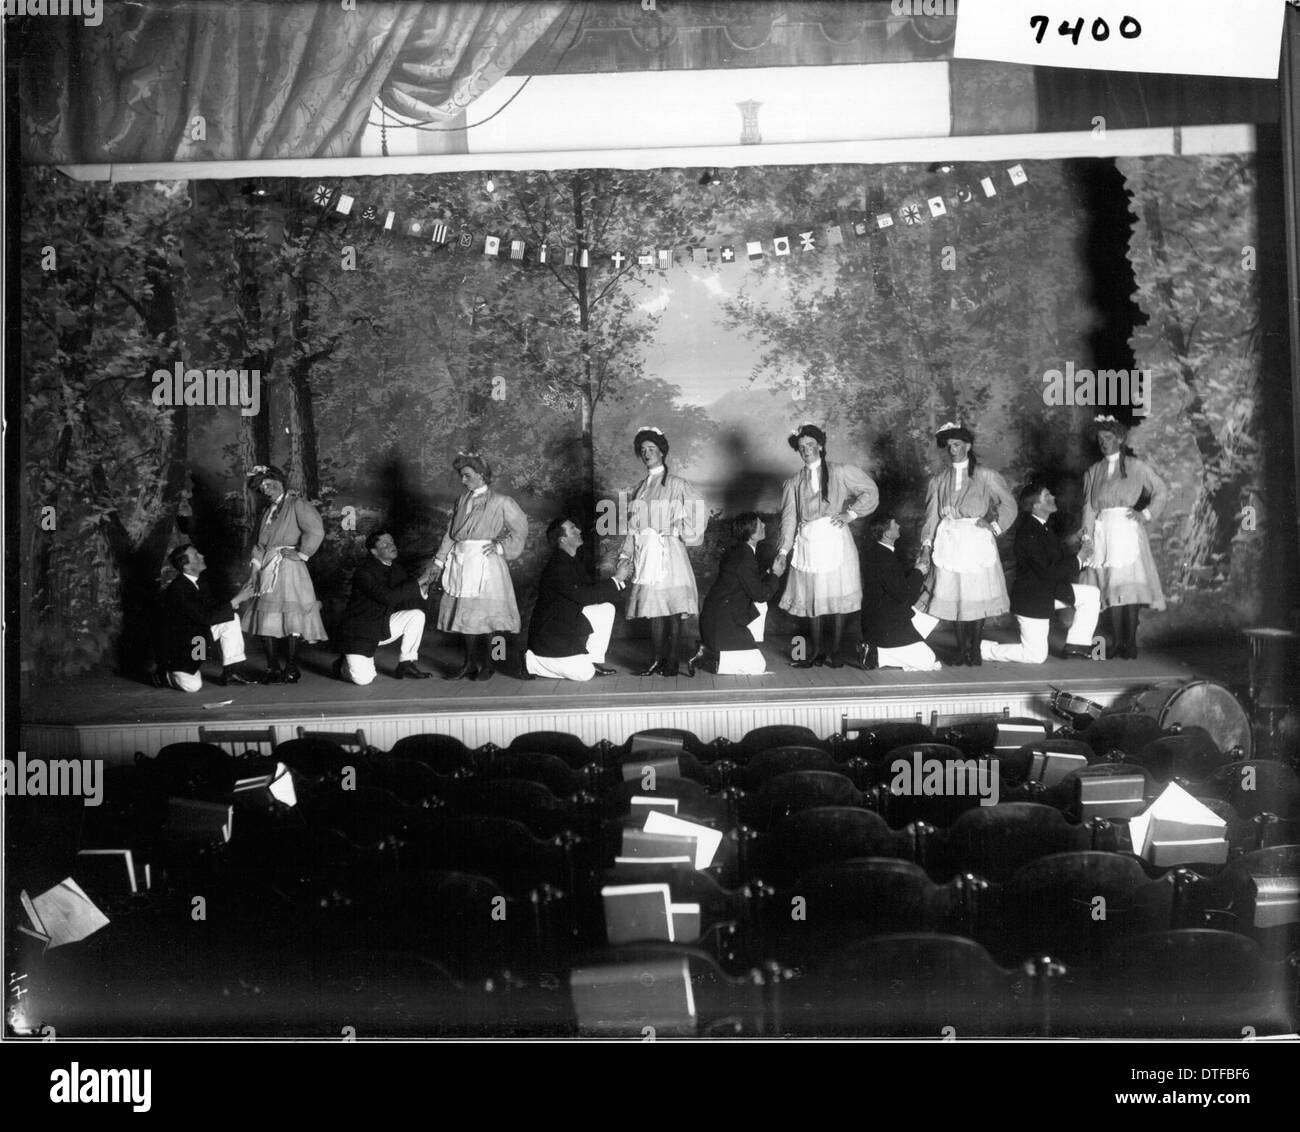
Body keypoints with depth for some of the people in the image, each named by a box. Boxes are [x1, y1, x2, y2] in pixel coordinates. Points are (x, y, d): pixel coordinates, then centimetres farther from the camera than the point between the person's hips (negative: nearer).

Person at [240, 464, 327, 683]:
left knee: (290, 620, -7)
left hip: (288, 568, -8)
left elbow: (316, 531, -16)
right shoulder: (269, 511, 20)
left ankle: (291, 669, -3)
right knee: (265, 621, 4)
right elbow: (260, 545, 20)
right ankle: (272, 668, 10)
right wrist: (255, 569, 8)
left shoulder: (297, 505, -3)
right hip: (267, 570, 8)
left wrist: (301, 554, -10)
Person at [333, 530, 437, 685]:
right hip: (359, 631, -7)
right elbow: (388, 597, -35)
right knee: (364, 679, -22)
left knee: (416, 615, -14)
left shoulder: (397, 569, 1)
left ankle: (406, 666, -3)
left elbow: (408, 601, -1)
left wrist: (423, 586, -21)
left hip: (384, 625, 7)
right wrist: (419, 581, -31)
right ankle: (344, 665, 15)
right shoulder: (363, 573, -22)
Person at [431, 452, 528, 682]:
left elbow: (520, 531, 0)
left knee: (483, 615, -5)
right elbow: (450, 534, 16)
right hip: (460, 563, 5)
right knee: (464, 615, 5)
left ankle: (486, 665, 5)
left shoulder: (500, 502, -1)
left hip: (485, 563, -5)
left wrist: (500, 546, -11)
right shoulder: (462, 501, 14)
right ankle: (470, 664, 12)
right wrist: (439, 562, 11)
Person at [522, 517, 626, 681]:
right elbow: (581, 595, -26)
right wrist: (613, 583, -16)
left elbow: (591, 589, 9)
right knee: (584, 673, -15)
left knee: (606, 608, 0)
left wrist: (617, 584, -8)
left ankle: (596, 661, 5)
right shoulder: (556, 567, -22)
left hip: (569, 625, 9)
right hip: (549, 636, -9)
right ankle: (533, 662, 0)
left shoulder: (573, 562, 9)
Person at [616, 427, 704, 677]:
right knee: (653, 609, 3)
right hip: (645, 553, 5)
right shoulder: (638, 490, 16)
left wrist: (678, 530, -10)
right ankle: (658, 661, 6)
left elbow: (699, 515, -4)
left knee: (672, 609, -5)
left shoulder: (676, 485, 1)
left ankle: (672, 661, -1)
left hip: (669, 552, -5)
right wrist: (625, 557, 11)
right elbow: (632, 527, 16)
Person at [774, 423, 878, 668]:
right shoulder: (793, 483, 12)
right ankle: (816, 651, 13)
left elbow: (870, 492, 6)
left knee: (837, 598, -2)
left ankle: (835, 652, 5)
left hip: (835, 540, -2)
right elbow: (789, 518, 6)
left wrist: (850, 513, -4)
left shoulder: (840, 472, 5)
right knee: (811, 601, 4)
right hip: (807, 543, 2)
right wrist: (783, 552, -3)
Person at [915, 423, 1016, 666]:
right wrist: (926, 548, 1)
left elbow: (1009, 505, 5)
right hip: (948, 543, 2)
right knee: (953, 596, -1)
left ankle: (975, 649, 8)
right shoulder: (938, 481, 12)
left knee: (977, 595, -3)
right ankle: (961, 649, 9)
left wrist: (995, 527, -8)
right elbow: (931, 517, 9)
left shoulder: (985, 476, 4)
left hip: (978, 542, -2)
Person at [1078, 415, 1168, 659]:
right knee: (1110, 589, -2)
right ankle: (1117, 643, 0)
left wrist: (1146, 513, -5)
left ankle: (1131, 643, -8)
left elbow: (1162, 491, 6)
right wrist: (1087, 537, 0)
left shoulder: (1136, 467, 5)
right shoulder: (1093, 472, 14)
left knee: (1129, 587, -10)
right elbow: (1088, 507, 9)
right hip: (1103, 533, 3)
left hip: (1128, 531, -3)